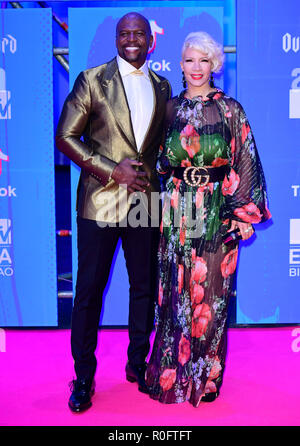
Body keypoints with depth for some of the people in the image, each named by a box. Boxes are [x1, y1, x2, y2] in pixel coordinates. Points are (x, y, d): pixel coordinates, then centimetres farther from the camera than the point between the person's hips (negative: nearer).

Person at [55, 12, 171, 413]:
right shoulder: (92, 80, 0)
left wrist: (157, 178, 3)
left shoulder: (162, 87, 12)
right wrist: (112, 171, -12)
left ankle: (138, 363, 31)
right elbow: (65, 136, -4)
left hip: (146, 201, 4)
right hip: (100, 202, -3)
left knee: (145, 288, 12)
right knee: (89, 291, 3)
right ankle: (83, 376, 19)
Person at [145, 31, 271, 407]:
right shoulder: (170, 108, 8)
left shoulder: (230, 110, 2)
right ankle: (172, 372, 23)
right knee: (175, 290, 6)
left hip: (217, 213, -2)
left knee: (210, 292, 4)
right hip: (176, 212, 2)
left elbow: (246, 163, 1)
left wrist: (245, 214, -3)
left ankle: (205, 375, 22)